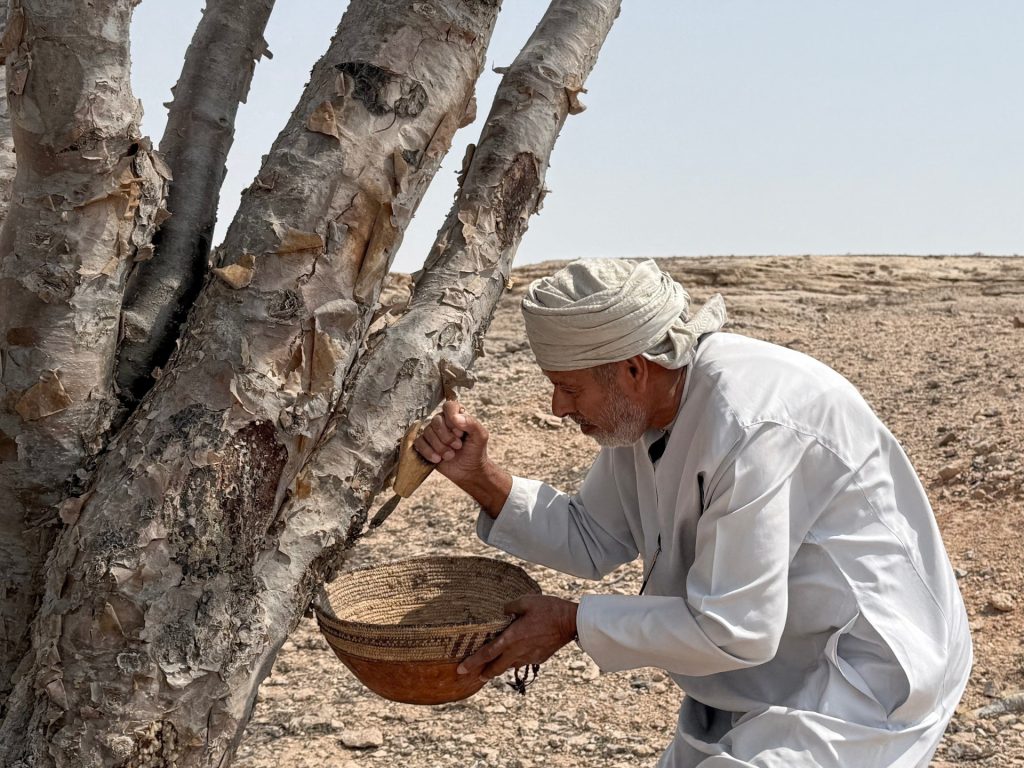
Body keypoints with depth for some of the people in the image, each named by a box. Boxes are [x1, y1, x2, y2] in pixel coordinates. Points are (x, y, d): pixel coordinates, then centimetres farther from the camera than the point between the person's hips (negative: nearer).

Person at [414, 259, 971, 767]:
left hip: (871, 673, -9)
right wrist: (479, 478, -5)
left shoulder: (749, 426, -31)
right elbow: (592, 542, 9)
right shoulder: (646, 406, -2)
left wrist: (573, 622, -18)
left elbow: (732, 630, -28)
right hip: (778, 670, 9)